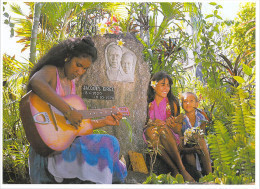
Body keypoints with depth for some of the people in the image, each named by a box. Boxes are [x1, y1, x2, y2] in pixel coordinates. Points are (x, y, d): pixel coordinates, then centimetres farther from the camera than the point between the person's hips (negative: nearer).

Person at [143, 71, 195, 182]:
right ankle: (175, 169, -39)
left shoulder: (172, 103, 8)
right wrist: (153, 122, -19)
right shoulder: (148, 103, 6)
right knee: (151, 130, -36)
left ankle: (181, 169, -41)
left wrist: (173, 124, -16)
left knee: (163, 128, -35)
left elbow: (179, 128, 8)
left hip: (169, 134, 0)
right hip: (151, 135, 0)